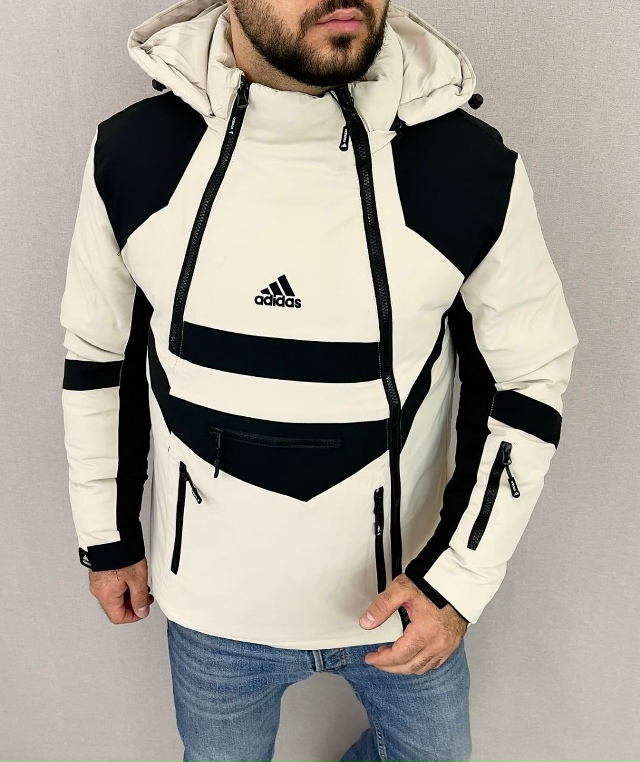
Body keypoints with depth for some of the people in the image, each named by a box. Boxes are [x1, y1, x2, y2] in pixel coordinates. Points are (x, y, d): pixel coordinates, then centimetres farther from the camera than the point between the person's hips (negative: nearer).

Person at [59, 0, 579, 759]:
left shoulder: (474, 165, -19)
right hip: (211, 597, 1)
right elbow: (98, 357, 0)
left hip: (402, 592, 0)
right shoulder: (130, 153, -14)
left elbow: (526, 383, -7)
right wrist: (108, 536, 7)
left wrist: (459, 577, -12)